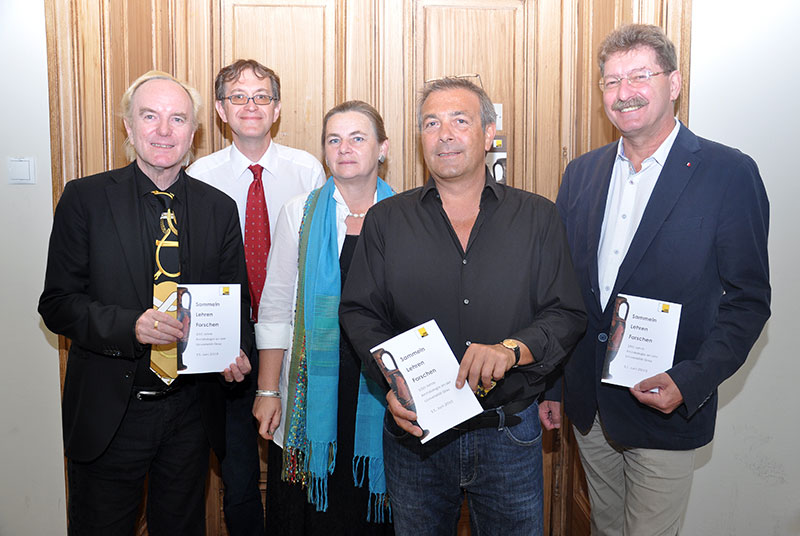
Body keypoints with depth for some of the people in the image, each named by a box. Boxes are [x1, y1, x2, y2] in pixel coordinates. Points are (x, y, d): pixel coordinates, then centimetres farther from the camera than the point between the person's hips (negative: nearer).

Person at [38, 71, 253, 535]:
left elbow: (236, 303, 7)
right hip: (108, 410, -2)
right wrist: (130, 326, -24)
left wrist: (236, 351, -15)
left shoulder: (220, 208, 2)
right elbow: (58, 302, -7)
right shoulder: (85, 198, -5)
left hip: (191, 411, 2)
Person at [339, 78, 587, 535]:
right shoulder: (386, 220, 3)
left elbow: (567, 314, -2)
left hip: (510, 434, 0)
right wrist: (392, 380, -14)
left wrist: (512, 349, -20)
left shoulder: (538, 217, 1)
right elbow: (360, 312, 2)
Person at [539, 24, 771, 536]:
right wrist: (549, 383, 9)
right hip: (588, 404, 5)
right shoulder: (581, 173, 4)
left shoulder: (730, 173, -10)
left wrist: (690, 383, -20)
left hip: (667, 412, -4)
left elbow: (749, 299, -9)